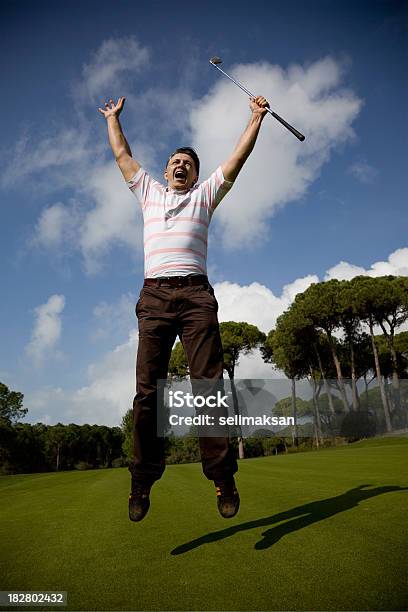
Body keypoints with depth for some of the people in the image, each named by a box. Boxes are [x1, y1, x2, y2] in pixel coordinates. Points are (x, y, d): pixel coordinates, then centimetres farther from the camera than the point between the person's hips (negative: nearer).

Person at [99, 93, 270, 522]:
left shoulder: (204, 195, 25)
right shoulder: (149, 193, 30)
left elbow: (239, 156, 24)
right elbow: (122, 155, 38)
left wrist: (256, 117, 26)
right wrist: (113, 117, 48)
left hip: (196, 295, -1)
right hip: (154, 296, 2)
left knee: (207, 385, -8)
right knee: (148, 389, -6)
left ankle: (222, 475, -4)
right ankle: (143, 479, 1)